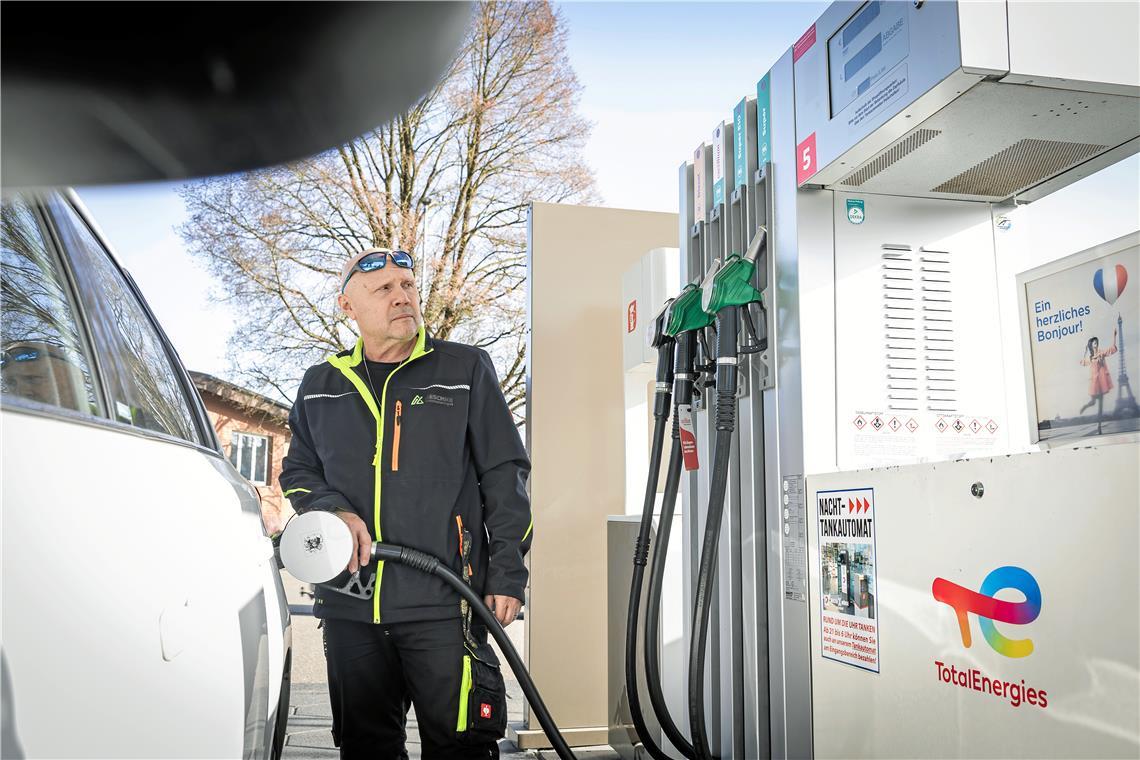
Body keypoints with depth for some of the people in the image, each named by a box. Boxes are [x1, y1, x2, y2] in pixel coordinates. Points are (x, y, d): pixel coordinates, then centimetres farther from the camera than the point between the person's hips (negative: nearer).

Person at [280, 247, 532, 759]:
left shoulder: (465, 369, 2)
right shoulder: (321, 386, 12)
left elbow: (505, 475, 1)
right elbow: (298, 471, 21)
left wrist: (507, 573, -5)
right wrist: (333, 510, -2)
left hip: (443, 603, -3)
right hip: (349, 605, 4)